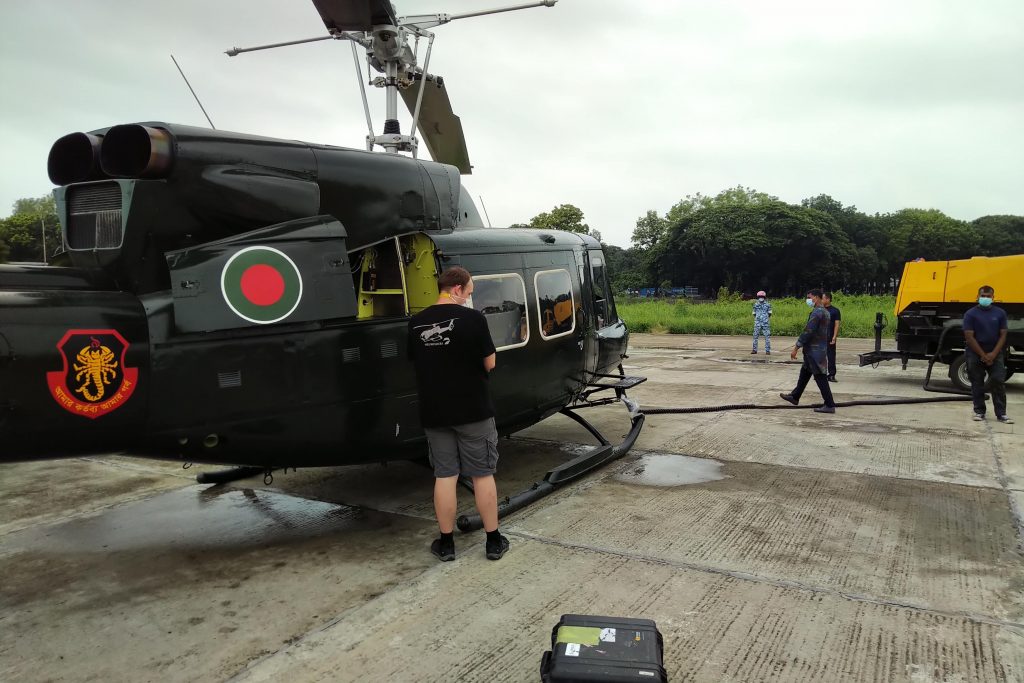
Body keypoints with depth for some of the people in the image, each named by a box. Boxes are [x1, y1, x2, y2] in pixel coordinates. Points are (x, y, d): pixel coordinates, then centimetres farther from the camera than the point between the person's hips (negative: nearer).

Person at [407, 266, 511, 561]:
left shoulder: (416, 323, 0)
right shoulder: (472, 318, -13)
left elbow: (415, 362, 10)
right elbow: (489, 364, -7)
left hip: (434, 413, 3)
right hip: (473, 411, -3)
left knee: (444, 476, 11)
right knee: (482, 474, 9)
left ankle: (446, 543, 19)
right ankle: (493, 541, 18)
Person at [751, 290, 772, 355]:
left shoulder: (767, 304, 2)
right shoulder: (756, 304, 8)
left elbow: (769, 313, 6)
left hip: (765, 323, -2)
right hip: (757, 323, 2)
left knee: (767, 337, -4)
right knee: (755, 336, 4)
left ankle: (768, 351, -1)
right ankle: (754, 350, 13)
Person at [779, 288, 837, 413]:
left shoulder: (816, 312, -17)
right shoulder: (825, 312, 14)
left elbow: (808, 331, -22)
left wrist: (796, 347, -18)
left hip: (814, 351, -10)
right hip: (821, 349, 10)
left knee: (820, 378, -5)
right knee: (804, 374, 19)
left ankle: (829, 405, -2)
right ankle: (795, 397, 31)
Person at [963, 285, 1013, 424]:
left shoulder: (1000, 313, 5)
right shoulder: (970, 314, -3)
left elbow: (1003, 335, 2)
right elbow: (969, 337, -7)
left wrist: (993, 354, -9)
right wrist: (983, 355, -11)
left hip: (995, 354, 2)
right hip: (975, 354, -1)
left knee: (999, 383, -2)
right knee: (977, 384, 5)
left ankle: (1001, 414, 3)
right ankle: (979, 411, 15)